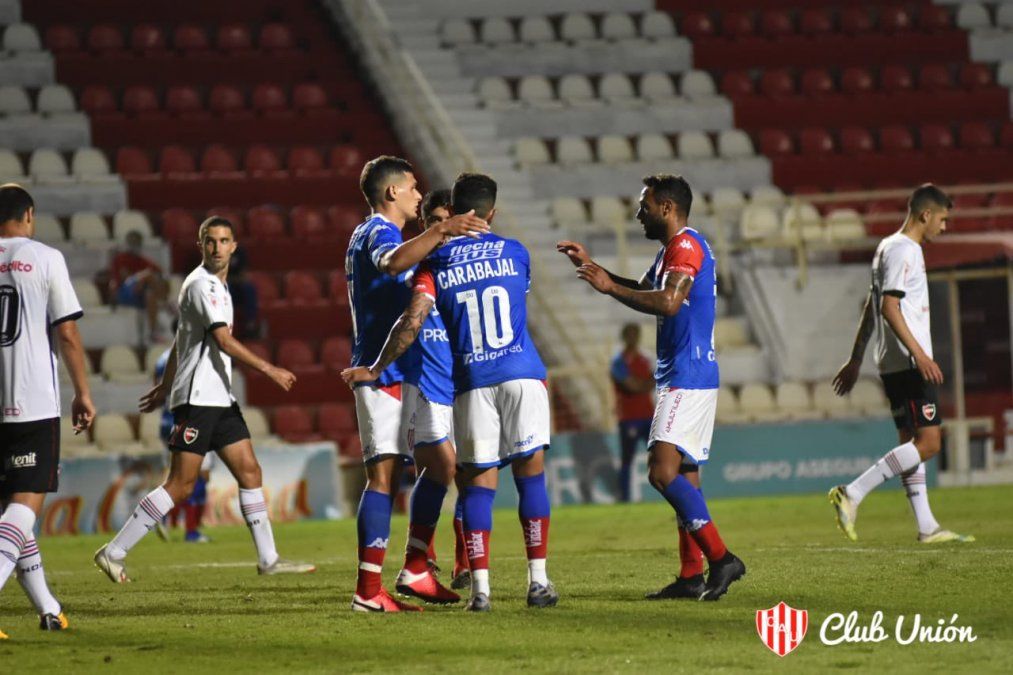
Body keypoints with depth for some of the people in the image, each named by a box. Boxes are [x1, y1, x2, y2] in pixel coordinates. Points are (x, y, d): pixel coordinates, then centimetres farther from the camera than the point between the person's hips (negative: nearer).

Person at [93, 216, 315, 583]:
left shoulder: (216, 285, 18)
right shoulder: (202, 284, -12)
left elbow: (181, 339, 27)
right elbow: (223, 340, -20)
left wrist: (166, 385, 33)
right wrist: (269, 369, -19)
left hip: (219, 398, 10)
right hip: (197, 398, -10)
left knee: (250, 472, 5)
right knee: (180, 485, -11)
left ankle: (269, 559, 9)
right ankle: (113, 553, -8)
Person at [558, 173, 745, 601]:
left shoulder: (685, 246, -12)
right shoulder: (675, 249, 20)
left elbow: (668, 303, -26)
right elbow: (643, 291, 34)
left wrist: (610, 288, -21)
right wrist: (591, 265, 28)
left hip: (686, 379, -11)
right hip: (692, 377, 11)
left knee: (663, 471, -18)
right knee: (685, 476, 9)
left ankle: (721, 558, -18)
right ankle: (691, 576, 9)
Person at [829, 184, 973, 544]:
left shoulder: (889, 247, 19)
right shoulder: (904, 251, -11)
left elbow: (872, 308, 24)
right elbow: (889, 306, -21)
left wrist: (856, 360, 27)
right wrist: (919, 354, -26)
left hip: (894, 365, 11)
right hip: (907, 363, -11)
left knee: (912, 442, 9)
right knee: (928, 442, -12)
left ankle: (927, 527, 9)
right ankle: (853, 493, -16)